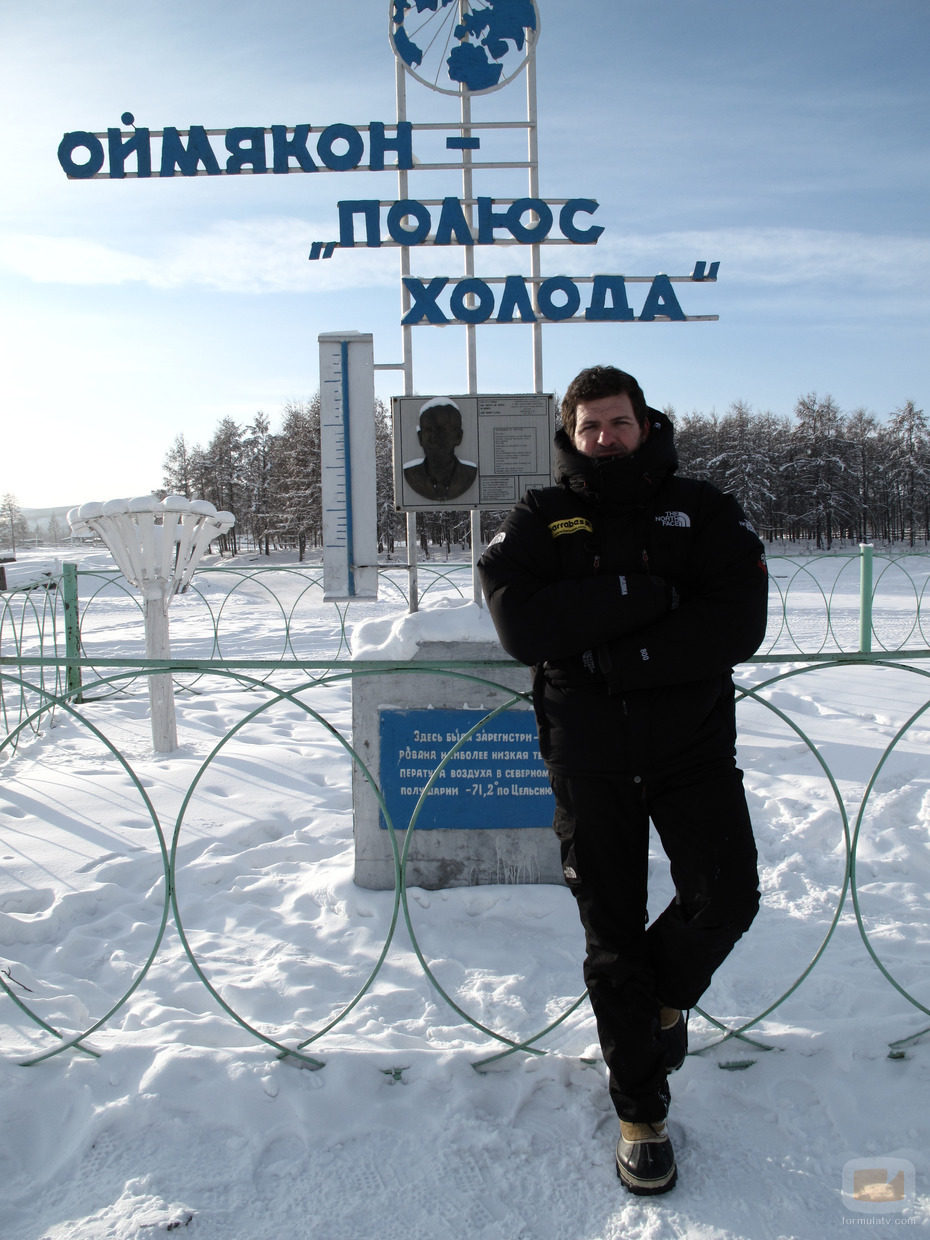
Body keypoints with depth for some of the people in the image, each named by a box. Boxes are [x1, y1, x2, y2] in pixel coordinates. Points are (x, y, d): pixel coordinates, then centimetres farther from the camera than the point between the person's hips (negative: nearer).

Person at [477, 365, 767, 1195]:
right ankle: (642, 1114, 27)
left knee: (726, 897, -9)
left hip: (693, 744, 0)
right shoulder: (539, 521, 3)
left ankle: (668, 996, 28)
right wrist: (639, 593, -20)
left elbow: (738, 626, -11)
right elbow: (520, 626, -14)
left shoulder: (702, 510, 3)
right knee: (612, 934, 7)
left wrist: (618, 657, -20)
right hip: (589, 760, 0)